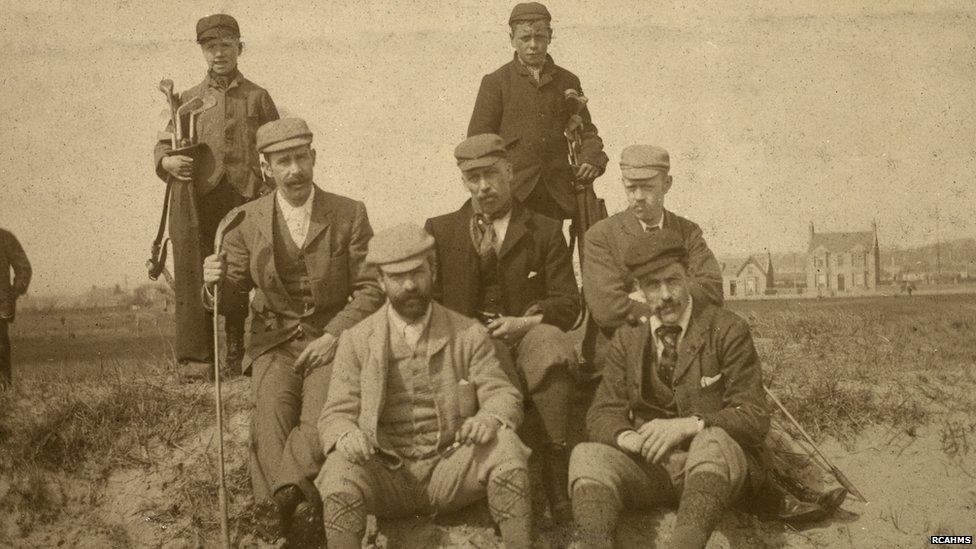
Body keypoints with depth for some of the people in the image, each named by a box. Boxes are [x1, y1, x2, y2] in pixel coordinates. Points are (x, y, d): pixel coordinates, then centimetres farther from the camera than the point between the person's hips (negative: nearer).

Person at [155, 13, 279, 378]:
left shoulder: (257, 98, 16)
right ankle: (195, 360, -5)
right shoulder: (188, 100, 19)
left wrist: (272, 189, 0)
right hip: (196, 197, 1)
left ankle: (241, 357, 7)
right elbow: (163, 145, 15)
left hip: (245, 197, 0)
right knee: (194, 275, -7)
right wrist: (168, 161, -9)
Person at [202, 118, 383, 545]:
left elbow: (371, 288, 1)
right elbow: (230, 293, 11)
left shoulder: (349, 215, 3)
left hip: (334, 340, -1)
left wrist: (334, 335, -13)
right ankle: (298, 511, -31)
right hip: (275, 342, 1)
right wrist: (214, 282, -14)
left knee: (321, 420, -29)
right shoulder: (247, 221, 7)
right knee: (270, 417, -25)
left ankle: (280, 498, -31)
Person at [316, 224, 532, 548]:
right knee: (340, 470, -31)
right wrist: (346, 436, -23)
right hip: (386, 477, -1)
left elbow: (502, 394, 4)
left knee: (505, 446, -27)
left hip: (450, 472, 1)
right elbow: (337, 414, 3)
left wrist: (491, 419, -22)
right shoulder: (356, 341, 6)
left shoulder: (469, 335, 8)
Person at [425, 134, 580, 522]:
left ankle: (555, 472, -34)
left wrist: (525, 322, -12)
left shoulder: (546, 232, 17)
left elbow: (567, 304, 8)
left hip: (526, 335, 0)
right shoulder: (440, 231, 19)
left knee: (551, 345, -35)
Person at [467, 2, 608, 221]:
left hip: (555, 193, 3)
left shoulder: (568, 82, 14)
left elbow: (585, 131, 18)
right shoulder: (495, 82, 4)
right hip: (512, 192, -3)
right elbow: (478, 139, 3)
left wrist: (592, 158, -3)